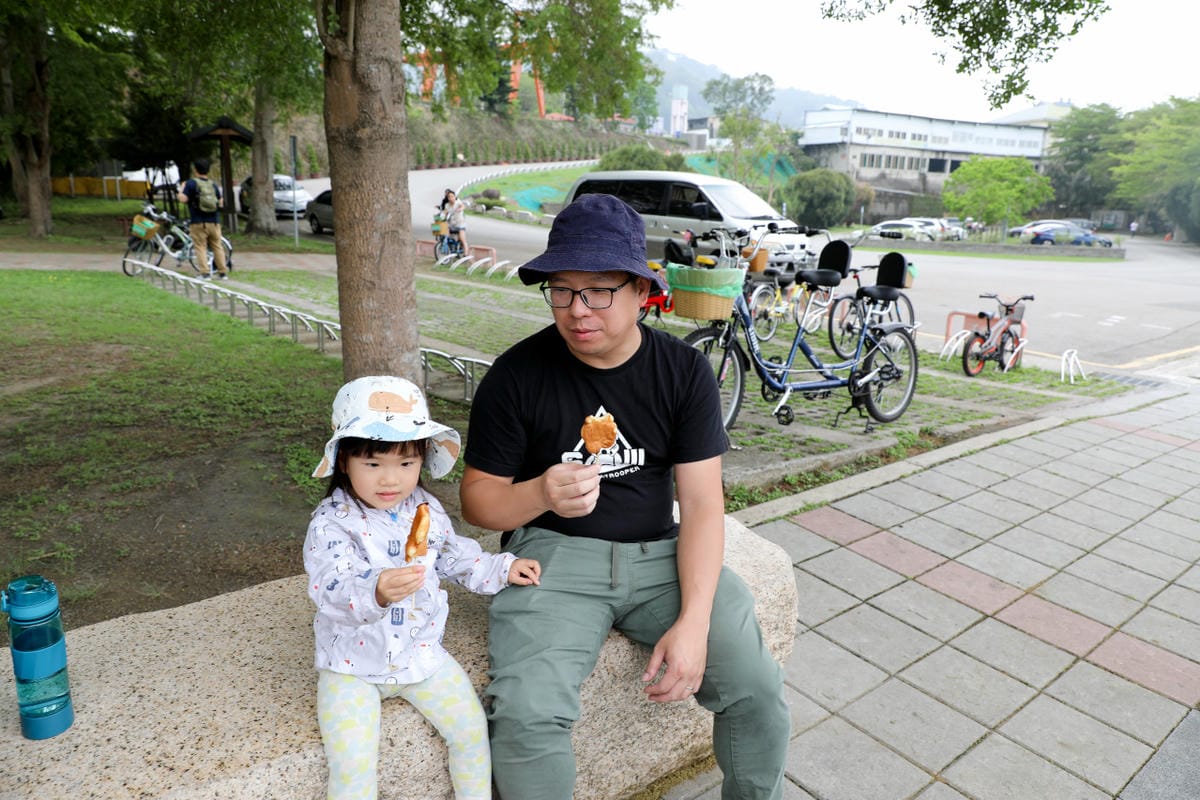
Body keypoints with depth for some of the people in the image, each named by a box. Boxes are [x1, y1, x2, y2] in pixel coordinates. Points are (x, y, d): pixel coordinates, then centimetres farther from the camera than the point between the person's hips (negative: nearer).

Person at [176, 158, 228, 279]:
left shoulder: (191, 183, -6)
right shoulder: (214, 184, 7)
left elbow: (183, 199, -13)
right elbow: (220, 203, 12)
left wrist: (181, 190, 7)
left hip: (198, 222, -4)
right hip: (214, 222, 4)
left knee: (201, 247, 0)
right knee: (217, 247, 10)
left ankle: (205, 273, -7)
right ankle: (223, 272, 11)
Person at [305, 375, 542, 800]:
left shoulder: (426, 509, -2)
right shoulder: (332, 522, -18)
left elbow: (452, 555, 17)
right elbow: (332, 590, -32)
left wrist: (503, 568, 12)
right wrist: (376, 592, -52)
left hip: (421, 651, 4)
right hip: (353, 664, -3)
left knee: (472, 728, 0)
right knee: (352, 764, -17)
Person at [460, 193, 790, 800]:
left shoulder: (684, 370, -2)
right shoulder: (516, 375, -7)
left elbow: (702, 503, -5)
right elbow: (476, 497, -1)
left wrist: (693, 623, -16)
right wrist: (541, 495, -24)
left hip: (661, 552, 2)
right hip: (554, 551, -1)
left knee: (758, 690, -12)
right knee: (525, 715, -24)